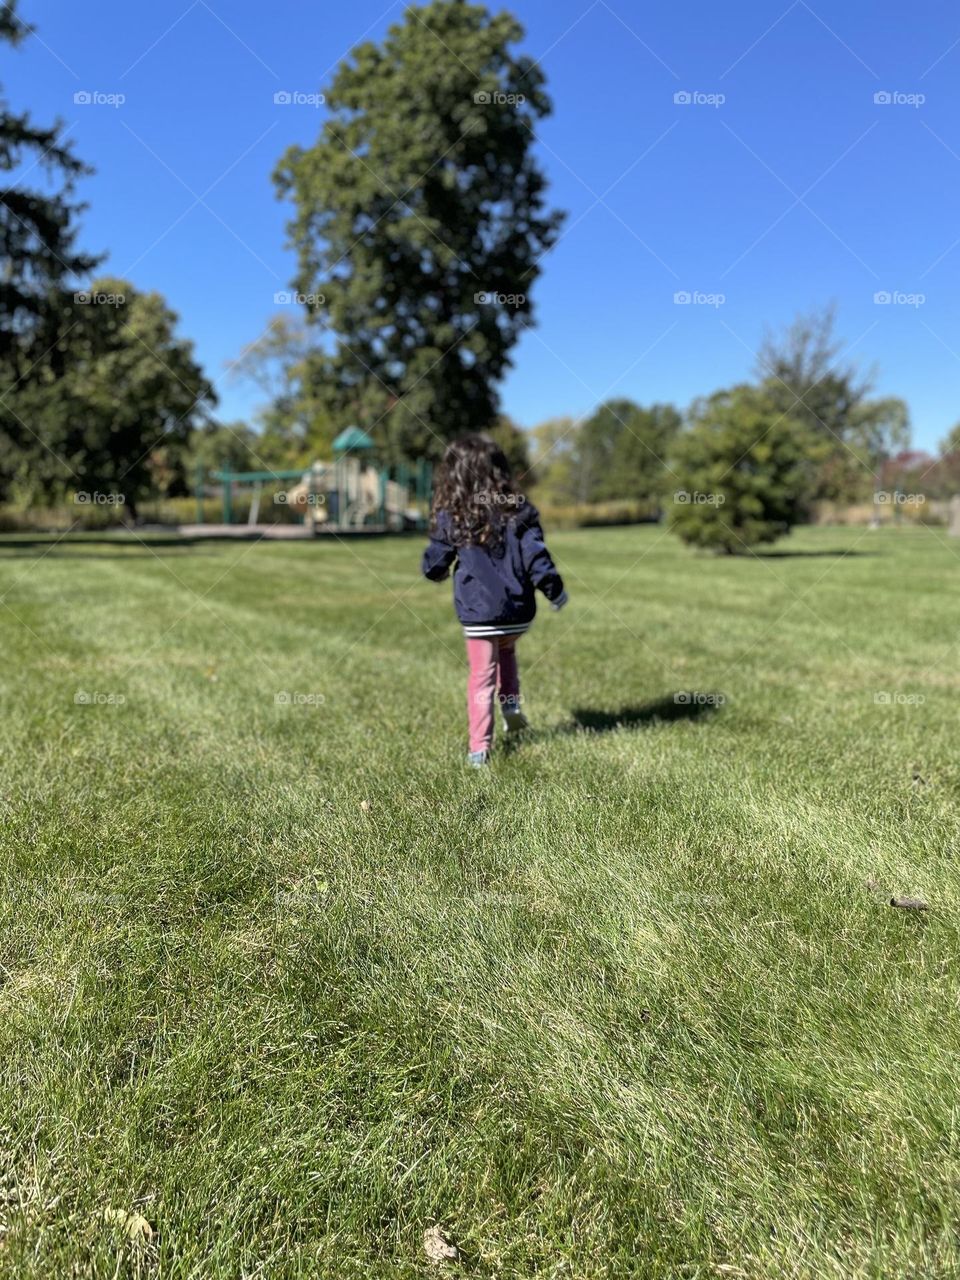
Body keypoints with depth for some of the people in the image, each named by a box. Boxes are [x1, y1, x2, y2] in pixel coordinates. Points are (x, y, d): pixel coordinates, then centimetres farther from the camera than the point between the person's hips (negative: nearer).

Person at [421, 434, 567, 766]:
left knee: (481, 676, 8)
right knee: (507, 651, 32)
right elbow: (536, 555, -7)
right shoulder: (518, 510, -3)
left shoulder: (451, 517, -5)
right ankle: (511, 705, 18)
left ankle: (479, 748, 6)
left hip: (477, 612, -2)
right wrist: (554, 589, 6)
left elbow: (433, 566, 2)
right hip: (518, 610, 2)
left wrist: (439, 573, 25)